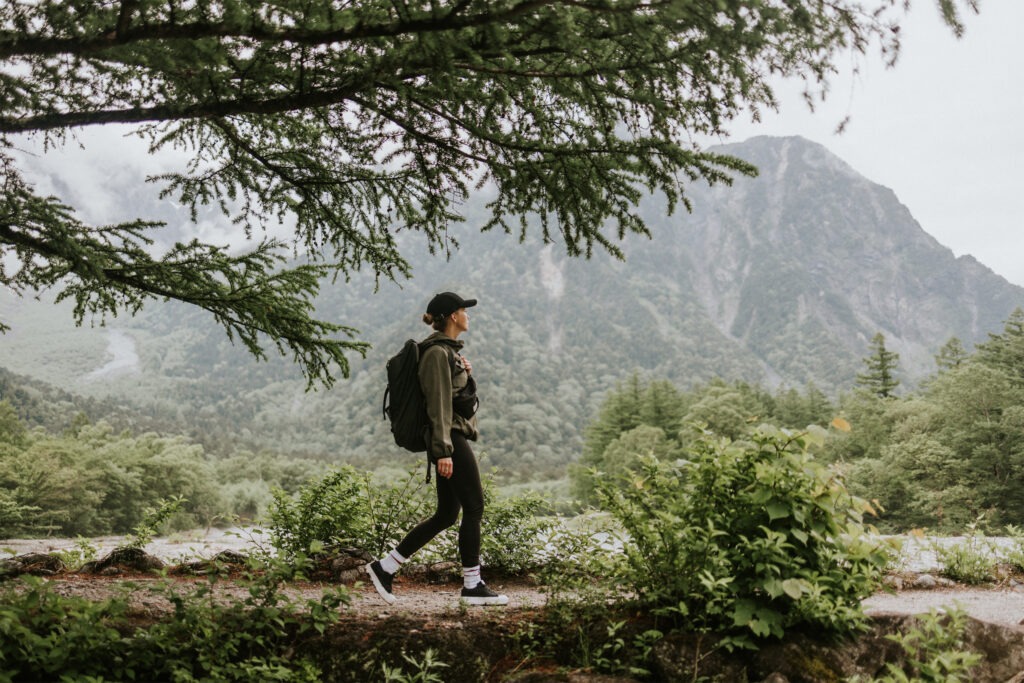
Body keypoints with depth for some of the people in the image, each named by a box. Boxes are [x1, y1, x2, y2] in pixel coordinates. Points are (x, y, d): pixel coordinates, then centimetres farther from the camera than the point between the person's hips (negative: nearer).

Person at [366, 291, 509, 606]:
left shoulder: (448, 350, 18)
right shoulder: (438, 352, -12)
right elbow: (439, 405, -18)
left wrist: (466, 373, 9)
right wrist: (443, 451, -21)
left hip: (452, 440, 10)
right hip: (450, 439, -10)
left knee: (445, 515, 10)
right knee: (474, 507, -3)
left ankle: (385, 567, 15)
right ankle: (472, 585, 7)